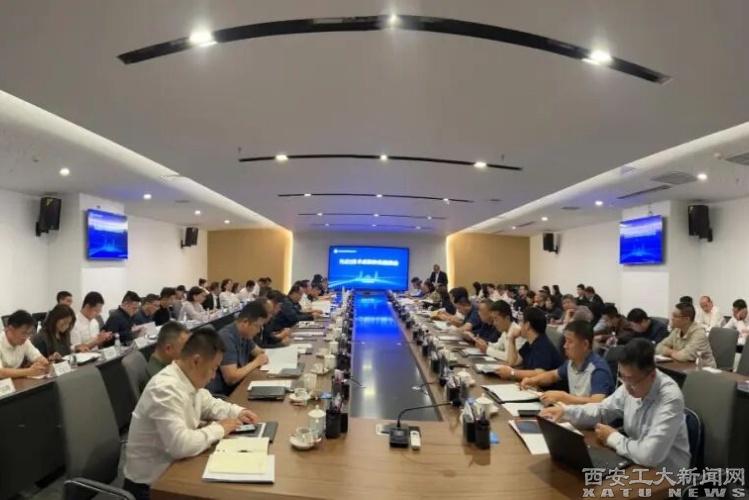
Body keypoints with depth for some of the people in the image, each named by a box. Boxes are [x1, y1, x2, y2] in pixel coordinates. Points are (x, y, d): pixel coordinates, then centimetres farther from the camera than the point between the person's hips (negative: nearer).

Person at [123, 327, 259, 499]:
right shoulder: (165, 389, -29)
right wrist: (218, 429, -20)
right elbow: (181, 445, -34)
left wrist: (237, 412, 0)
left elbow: (209, 404, 17)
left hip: (171, 467, 8)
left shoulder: (188, 378, -1)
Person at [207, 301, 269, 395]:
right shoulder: (227, 337, -22)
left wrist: (262, 357, -2)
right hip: (221, 394, -8)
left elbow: (258, 351, 21)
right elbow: (231, 378, -27)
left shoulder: (245, 335, 2)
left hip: (236, 388, 8)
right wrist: (255, 362, -14)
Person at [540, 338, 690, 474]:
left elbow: (649, 455, -33)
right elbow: (601, 411, 7)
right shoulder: (631, 383, -6)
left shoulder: (670, 399, -27)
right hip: (637, 465, 6)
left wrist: (613, 438, -17)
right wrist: (565, 411, -8)